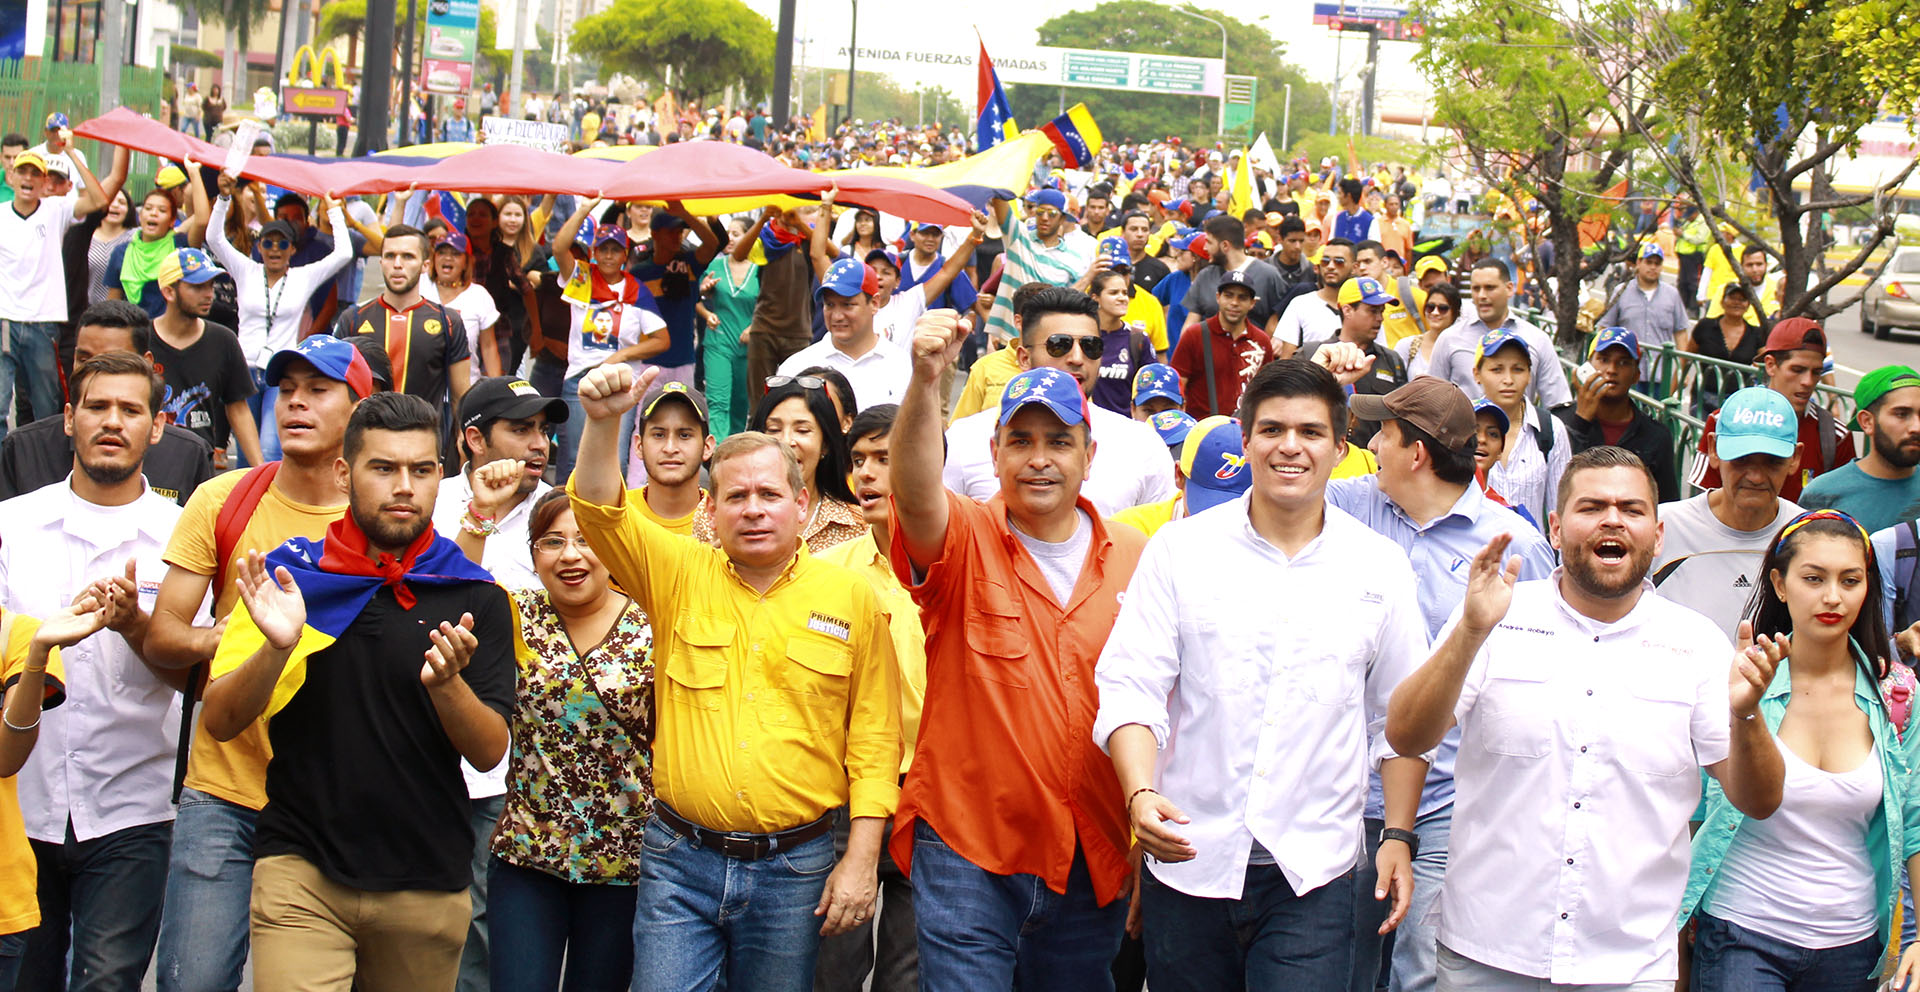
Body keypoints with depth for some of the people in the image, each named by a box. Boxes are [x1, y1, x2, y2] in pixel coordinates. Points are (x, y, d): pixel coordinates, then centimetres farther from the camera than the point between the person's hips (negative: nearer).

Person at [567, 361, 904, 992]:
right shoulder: (679, 576, 4)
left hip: (794, 868, 0)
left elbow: (874, 739, 1)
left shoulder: (851, 598, 1)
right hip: (680, 861, 0)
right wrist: (603, 422, -25)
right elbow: (600, 512, -8)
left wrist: (861, 859, -4)